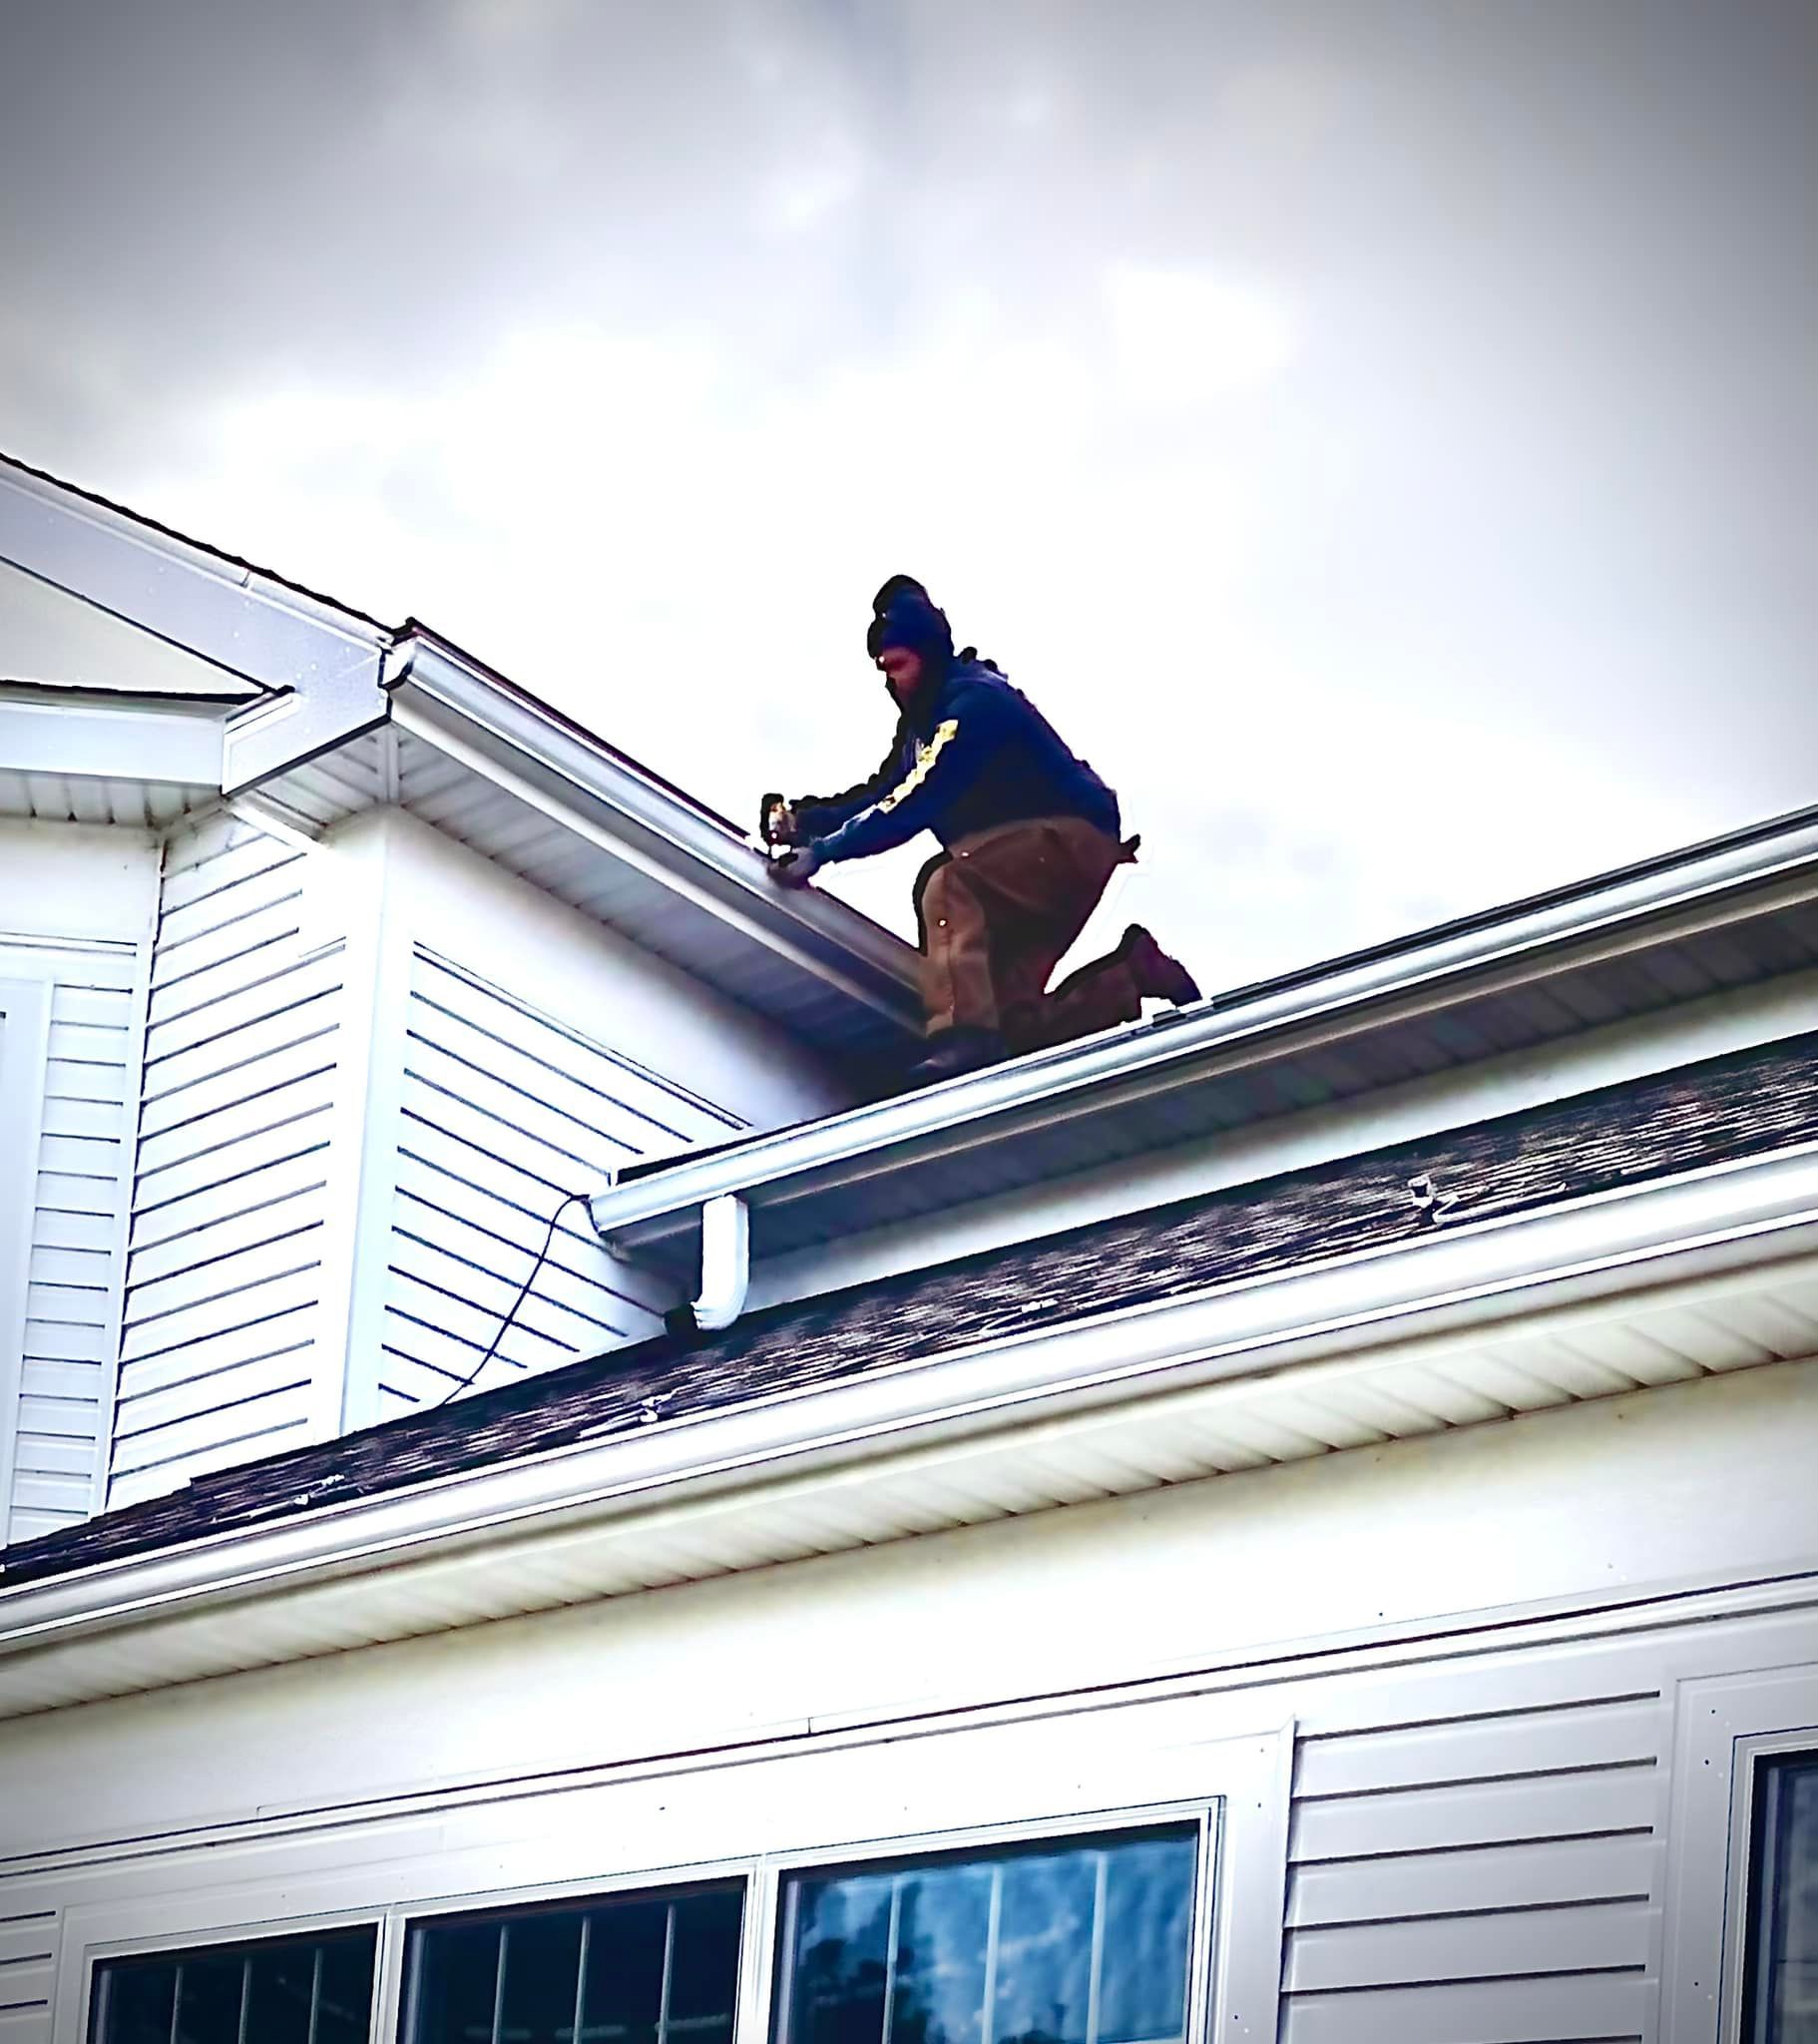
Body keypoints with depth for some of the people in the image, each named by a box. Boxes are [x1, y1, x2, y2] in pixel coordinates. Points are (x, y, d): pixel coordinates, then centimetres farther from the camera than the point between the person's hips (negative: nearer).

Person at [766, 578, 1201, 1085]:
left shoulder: (974, 701, -17)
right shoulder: (923, 719, 13)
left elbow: (915, 805, -25)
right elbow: (879, 795, 14)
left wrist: (823, 852, -26)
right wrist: (804, 819, -3)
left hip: (1069, 842, -10)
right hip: (1026, 869, 10)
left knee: (946, 885, -32)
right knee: (1011, 1018, 0)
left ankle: (963, 1033, -43)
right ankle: (1135, 972, 12)